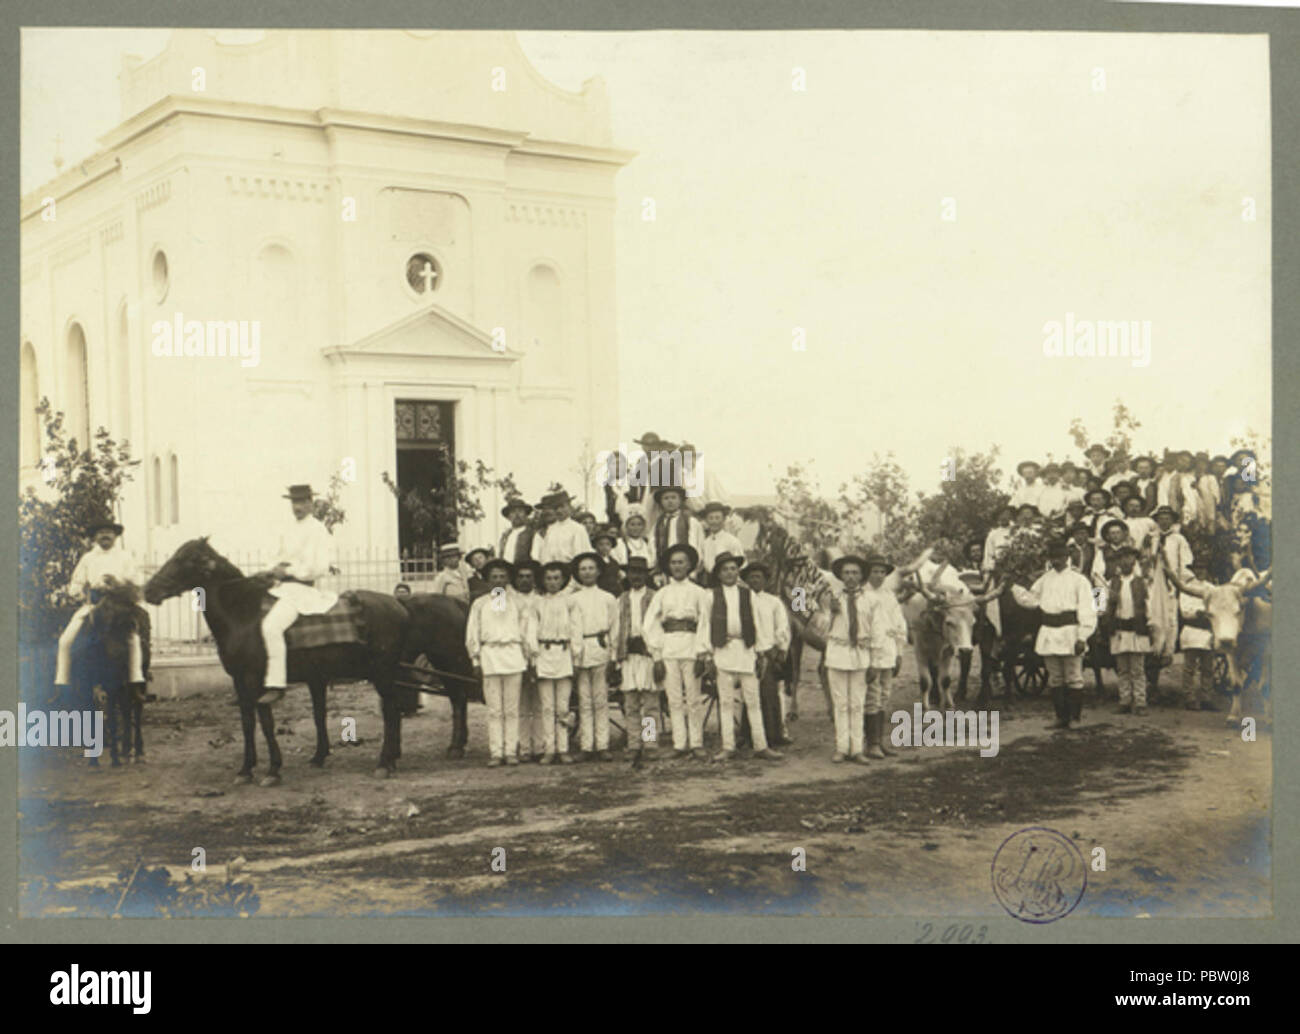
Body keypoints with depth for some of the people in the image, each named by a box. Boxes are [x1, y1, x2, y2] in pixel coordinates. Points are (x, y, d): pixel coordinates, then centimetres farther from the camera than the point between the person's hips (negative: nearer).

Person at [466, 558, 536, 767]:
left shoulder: (518, 602, 9)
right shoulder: (479, 604, 8)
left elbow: (529, 630, 11)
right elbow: (472, 634, 10)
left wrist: (530, 656, 6)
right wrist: (476, 660, 5)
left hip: (513, 656, 0)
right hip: (489, 655, 0)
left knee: (512, 709, 1)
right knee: (494, 709, -1)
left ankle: (511, 751, 6)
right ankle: (495, 752, 2)